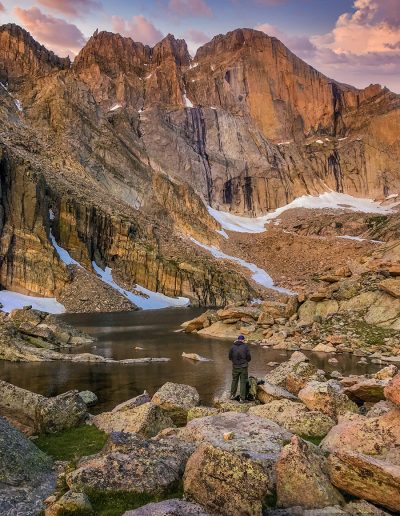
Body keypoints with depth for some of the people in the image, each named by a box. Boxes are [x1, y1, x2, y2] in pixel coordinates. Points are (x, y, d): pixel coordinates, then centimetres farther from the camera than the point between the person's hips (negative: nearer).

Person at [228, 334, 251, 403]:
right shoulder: (245, 346, -9)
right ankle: (242, 398, 6)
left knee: (234, 380, 20)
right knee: (243, 382, 6)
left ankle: (232, 395, 28)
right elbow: (249, 357, -8)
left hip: (235, 367, 2)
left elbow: (230, 357, 3)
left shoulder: (233, 347, -2)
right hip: (244, 367, -2)